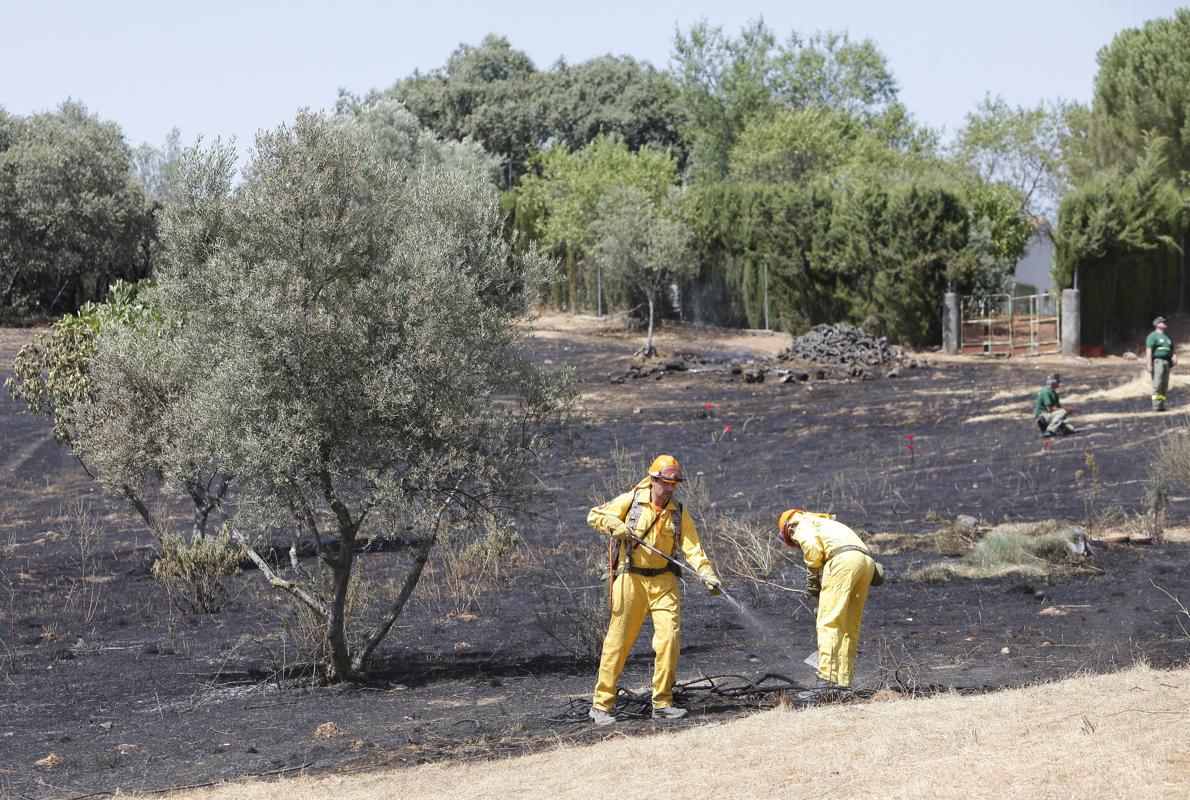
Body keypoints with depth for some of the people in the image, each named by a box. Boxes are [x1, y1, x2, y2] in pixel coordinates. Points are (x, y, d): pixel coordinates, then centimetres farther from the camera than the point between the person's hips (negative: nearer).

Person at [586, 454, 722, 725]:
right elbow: (594, 515, 5)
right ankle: (601, 705, 5)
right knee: (618, 640, -2)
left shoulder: (679, 514, 6)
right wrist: (615, 525, -15)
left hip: (663, 582, 3)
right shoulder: (630, 501, 0)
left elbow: (693, 549, -4)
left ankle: (662, 703, 2)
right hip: (631, 580, -3)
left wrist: (708, 575, -20)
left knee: (670, 638, -8)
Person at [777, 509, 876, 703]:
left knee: (828, 624, -11)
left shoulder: (802, 524, 18)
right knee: (850, 627, 11)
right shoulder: (827, 525, 40)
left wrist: (812, 579, 5)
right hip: (867, 561, 8)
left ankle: (827, 682, -21)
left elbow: (812, 547, -6)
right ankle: (843, 684, 9)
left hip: (844, 559, -8)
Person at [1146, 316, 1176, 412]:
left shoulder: (1167, 338, 22)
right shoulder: (1153, 336, -2)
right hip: (1157, 361, -8)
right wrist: (1149, 365, -18)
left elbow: (1171, 350, 25)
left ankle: (1161, 405, 5)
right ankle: (1156, 406, -14)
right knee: (1157, 385, -13)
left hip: (1166, 362, 8)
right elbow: (1149, 351, -10)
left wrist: (1174, 357, 2)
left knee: (1164, 386, 4)